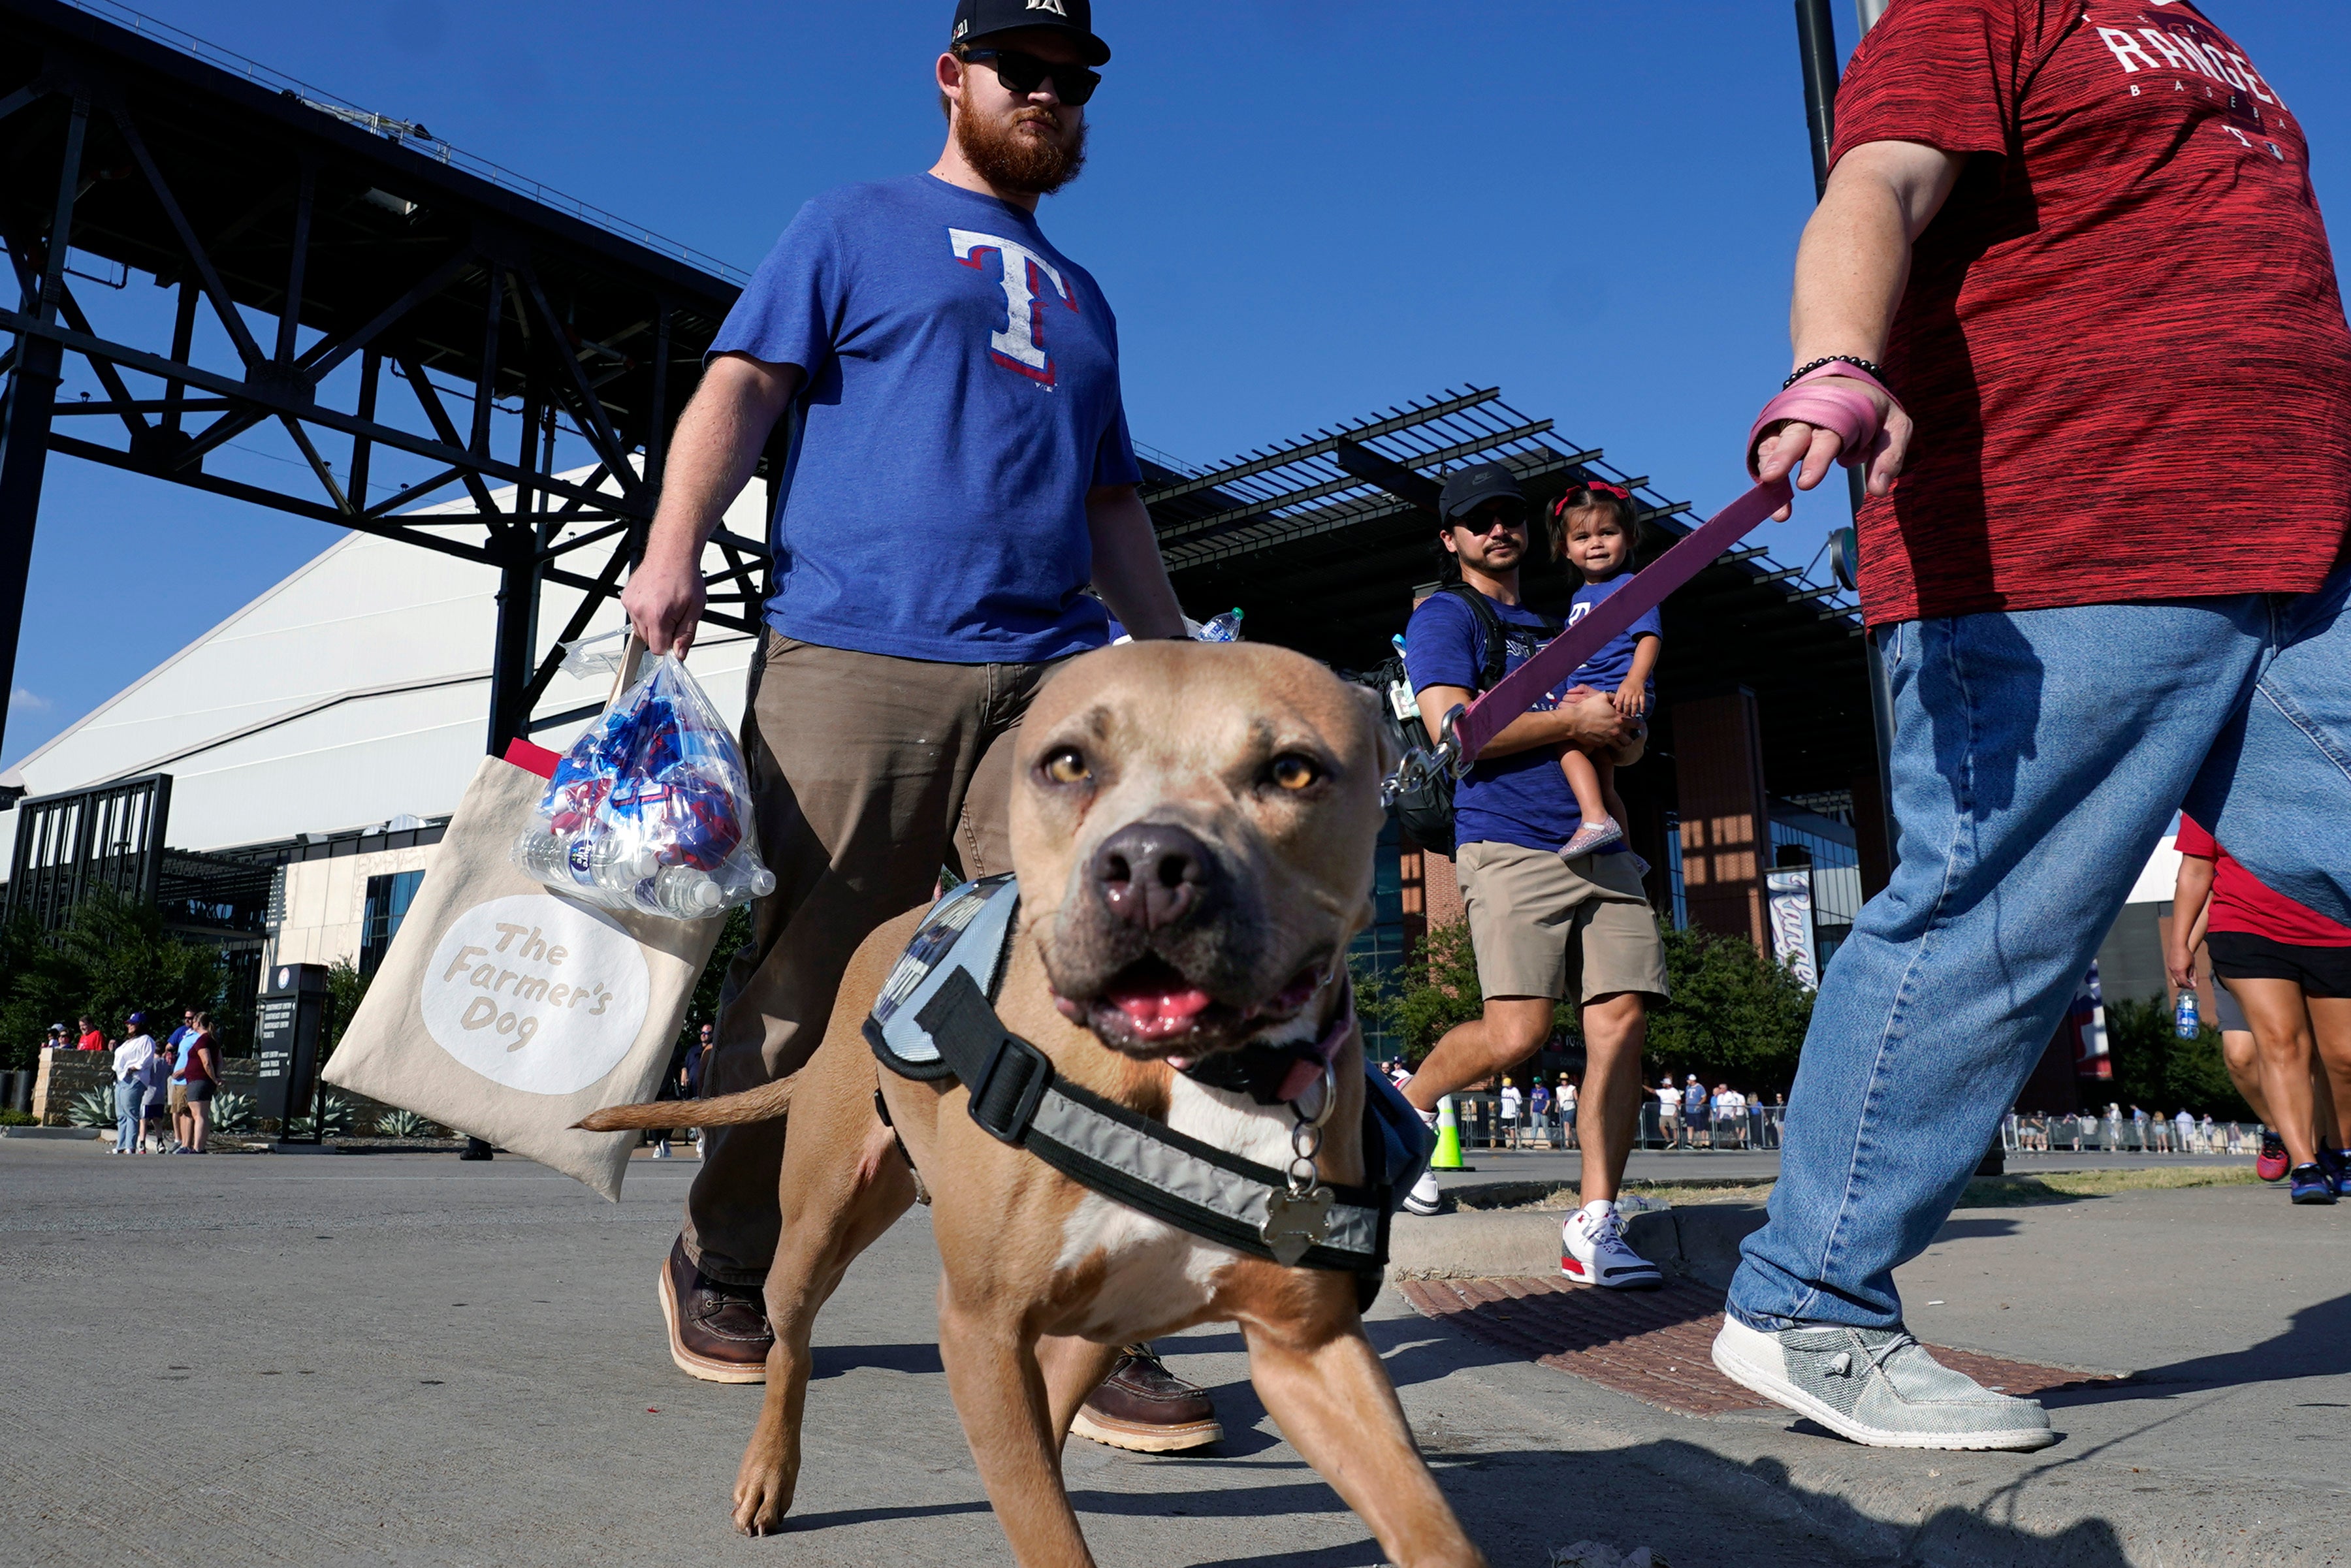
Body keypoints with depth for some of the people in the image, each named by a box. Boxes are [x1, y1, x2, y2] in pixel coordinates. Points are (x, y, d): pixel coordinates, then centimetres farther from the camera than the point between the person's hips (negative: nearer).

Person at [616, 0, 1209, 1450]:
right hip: (854, 654, -4)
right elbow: (742, 384, 3)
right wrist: (676, 543, -14)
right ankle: (722, 1267, 21)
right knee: (803, 986, 0)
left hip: (1051, 675, 4)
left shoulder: (1081, 297, 31)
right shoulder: (857, 225, 16)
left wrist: (1178, 664, 22)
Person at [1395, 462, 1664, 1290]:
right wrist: (1572, 721, -4)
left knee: (1621, 1019, -7)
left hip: (1599, 847, 6)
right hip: (1510, 844, -6)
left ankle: (1594, 1226, -2)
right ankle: (1408, 1104, 12)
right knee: (1517, 1031, -18)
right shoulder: (1446, 616, 8)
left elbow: (1628, 745, 30)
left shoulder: (1558, 626, 29)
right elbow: (1454, 726, -10)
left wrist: (1615, 730, 5)